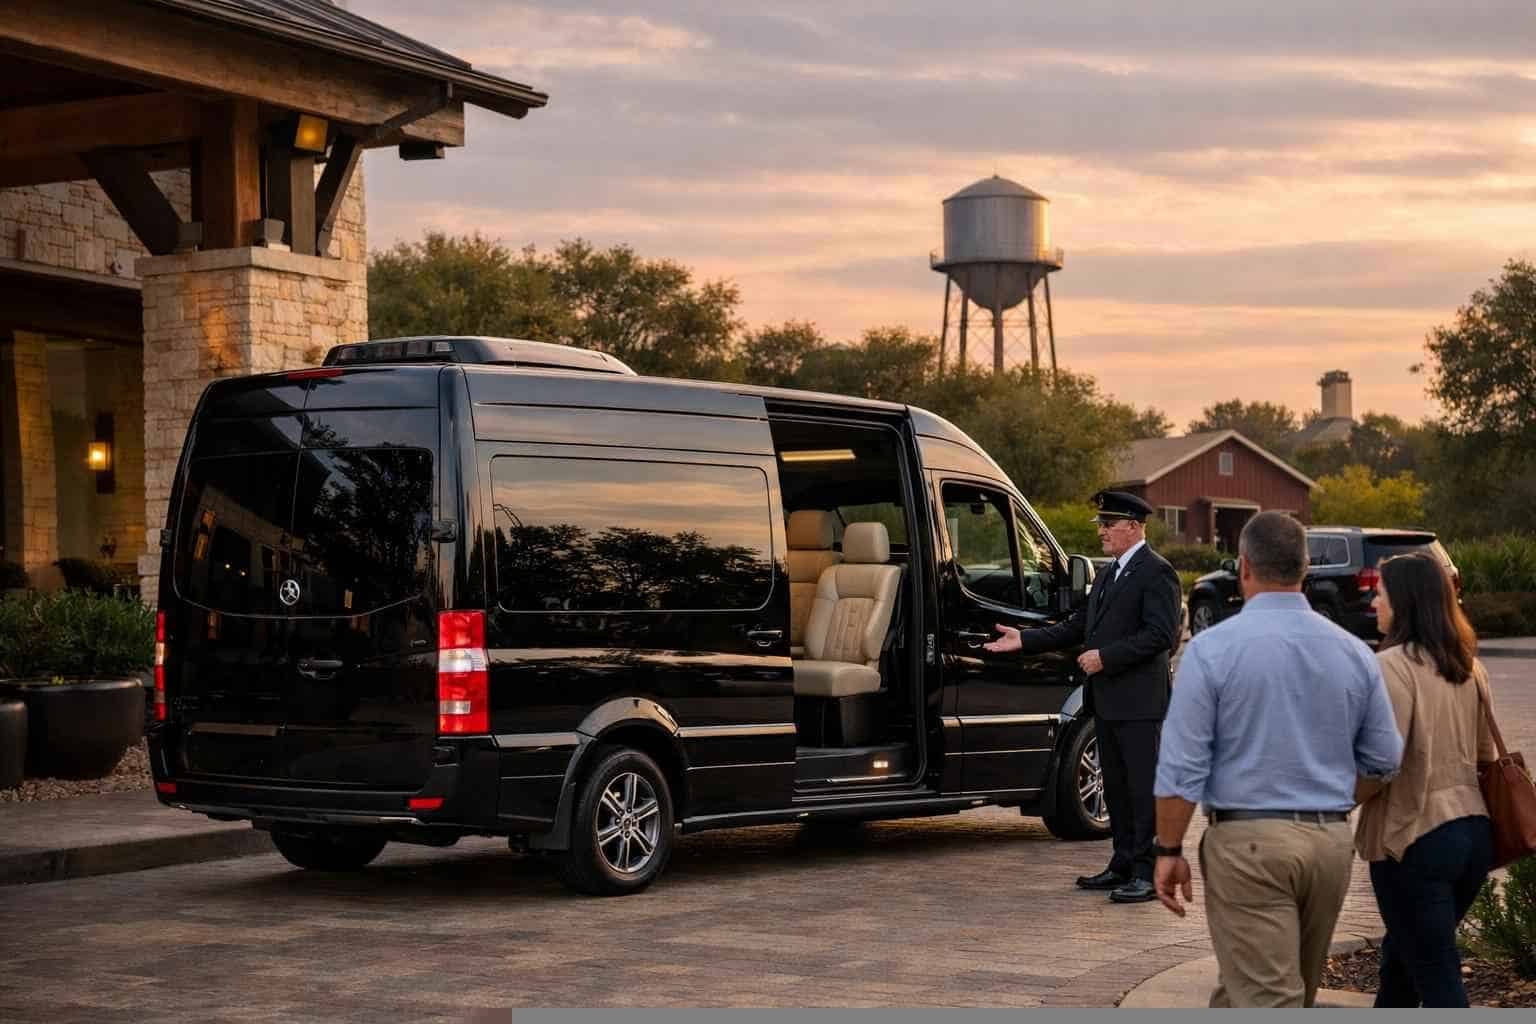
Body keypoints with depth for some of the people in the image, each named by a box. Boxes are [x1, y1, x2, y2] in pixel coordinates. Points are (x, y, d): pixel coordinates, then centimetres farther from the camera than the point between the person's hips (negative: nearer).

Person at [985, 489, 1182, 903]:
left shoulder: (1156, 573, -10)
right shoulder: (1108, 574, 18)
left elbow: (1161, 634, -19)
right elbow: (1079, 625, 20)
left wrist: (1105, 657, -20)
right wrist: (1025, 640, 11)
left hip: (1139, 702, -9)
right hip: (1107, 700, 9)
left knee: (1144, 787, -5)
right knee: (1116, 787, 13)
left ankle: (1148, 874, -2)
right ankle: (1124, 866, 21)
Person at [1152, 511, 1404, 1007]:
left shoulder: (1212, 649, -9)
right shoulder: (1354, 653, 3)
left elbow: (1182, 766, -11)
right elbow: (1384, 760, 9)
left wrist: (1169, 849, -2)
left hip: (1249, 840, -5)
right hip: (1331, 838, 5)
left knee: (1267, 999, -3)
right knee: (1296, 991, 21)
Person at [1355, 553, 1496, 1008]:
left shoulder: (1394, 665, -15)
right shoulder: (1469, 666, 9)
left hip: (1415, 835, -8)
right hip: (1474, 830, 8)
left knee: (1437, 977, -1)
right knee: (1402, 953, 23)